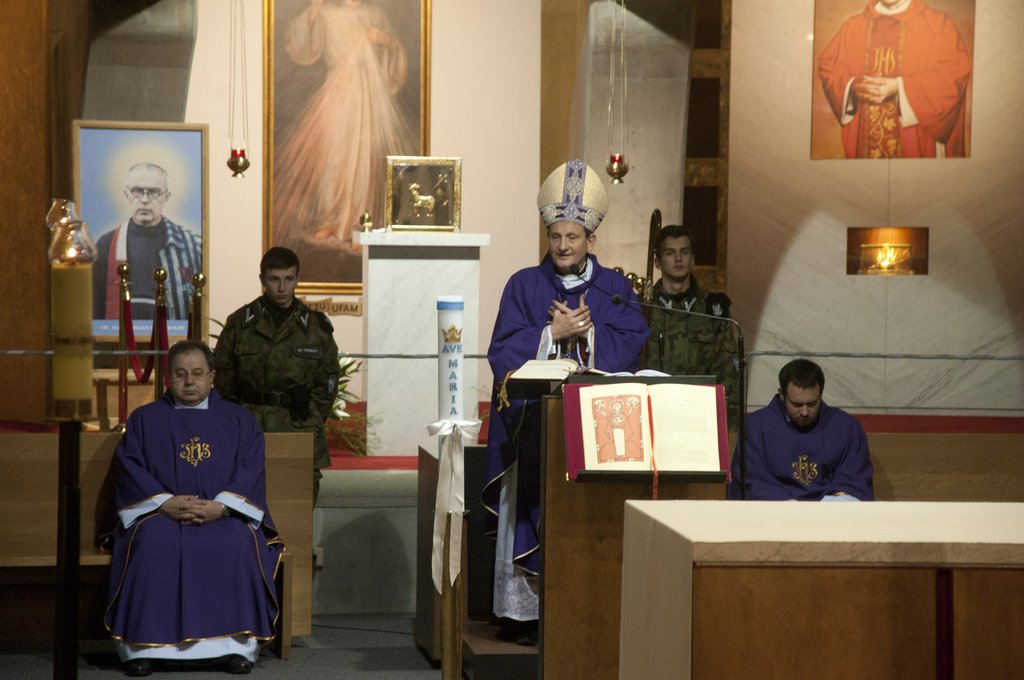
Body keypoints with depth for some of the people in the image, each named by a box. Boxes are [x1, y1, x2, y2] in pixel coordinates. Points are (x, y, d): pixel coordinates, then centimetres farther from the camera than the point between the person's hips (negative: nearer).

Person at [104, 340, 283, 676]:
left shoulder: (239, 420, 16)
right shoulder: (144, 419, 17)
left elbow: (251, 470, 4)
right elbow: (129, 467, 4)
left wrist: (222, 506, -14)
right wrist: (165, 502, -13)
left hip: (223, 515, 0)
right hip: (159, 513, 0)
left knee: (238, 546, -34)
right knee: (153, 545, -35)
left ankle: (234, 645, -29)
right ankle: (142, 646, -33)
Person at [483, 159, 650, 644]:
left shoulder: (615, 290, 12)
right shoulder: (524, 286, 9)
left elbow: (632, 344, 0)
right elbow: (503, 351, -1)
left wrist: (589, 334, -12)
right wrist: (554, 333, -10)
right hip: (535, 425, -1)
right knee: (534, 511, -6)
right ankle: (525, 612, -2)